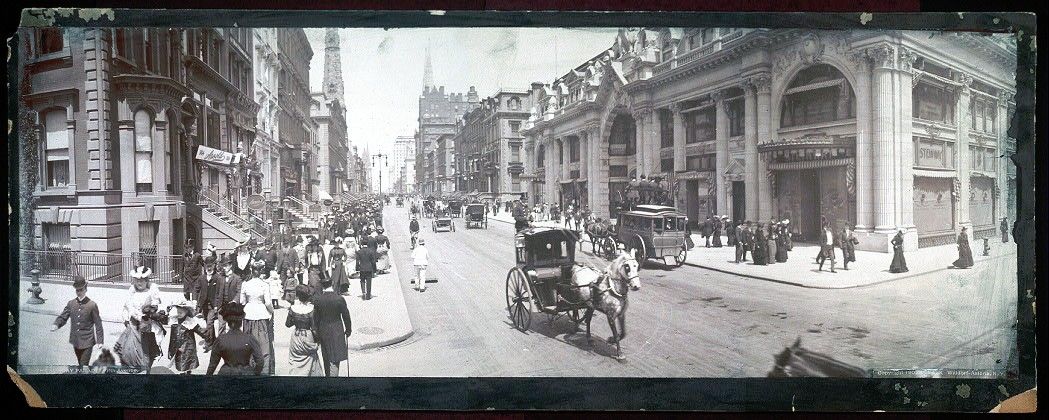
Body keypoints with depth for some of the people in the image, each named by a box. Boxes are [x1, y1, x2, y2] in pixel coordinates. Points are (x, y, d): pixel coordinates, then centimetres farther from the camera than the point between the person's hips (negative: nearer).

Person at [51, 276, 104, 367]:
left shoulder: (92, 305, -9)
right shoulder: (71, 303, 3)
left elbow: (98, 324, -6)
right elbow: (63, 317, 4)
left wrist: (100, 341, -9)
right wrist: (56, 325, -20)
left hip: (87, 342, -5)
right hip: (75, 341, 5)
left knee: (84, 365, -8)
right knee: (80, 364, 20)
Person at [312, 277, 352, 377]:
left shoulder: (317, 299, -9)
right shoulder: (340, 299, -15)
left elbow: (315, 318, -3)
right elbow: (346, 316, -6)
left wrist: (316, 333, 8)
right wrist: (348, 330, 9)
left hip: (323, 331, 3)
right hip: (336, 331, -3)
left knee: (326, 358, 20)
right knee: (335, 358, 1)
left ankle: (328, 374, 36)